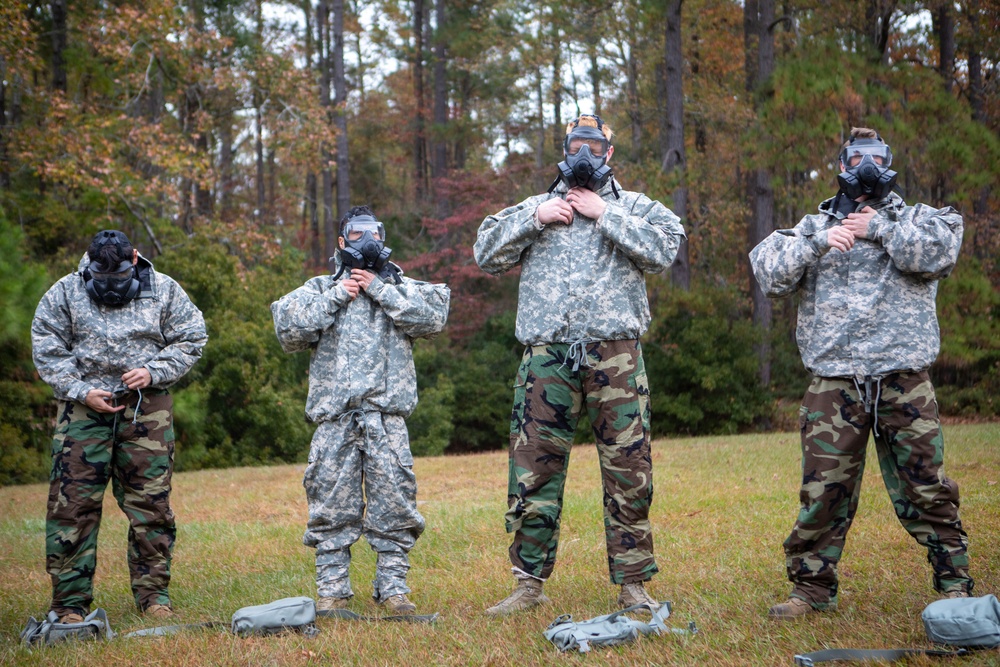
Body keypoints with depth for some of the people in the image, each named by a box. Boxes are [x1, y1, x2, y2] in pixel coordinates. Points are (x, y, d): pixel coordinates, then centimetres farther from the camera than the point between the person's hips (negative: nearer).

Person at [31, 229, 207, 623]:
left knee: (150, 502, 2)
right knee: (72, 503, -5)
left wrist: (154, 372, -7)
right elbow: (47, 350, 3)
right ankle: (70, 602, 3)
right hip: (83, 407, -1)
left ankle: (152, 593, 13)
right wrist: (82, 391, -9)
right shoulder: (65, 294, 2)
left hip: (147, 409, 1)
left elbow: (191, 339, 8)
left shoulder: (164, 291, 5)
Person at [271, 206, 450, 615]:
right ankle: (332, 590, 4)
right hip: (335, 413, 0)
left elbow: (434, 318, -2)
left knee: (393, 499, -4)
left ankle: (393, 588, 3)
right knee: (332, 501, -2)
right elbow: (289, 329, 1)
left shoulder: (402, 287, 18)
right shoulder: (319, 289, 18)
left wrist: (380, 291, -2)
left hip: (387, 415, 0)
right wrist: (336, 297, -1)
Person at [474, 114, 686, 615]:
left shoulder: (633, 207, 14)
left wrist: (604, 215, -5)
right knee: (532, 469, 0)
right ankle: (529, 582, 8)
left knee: (629, 471, -2)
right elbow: (487, 253, 11)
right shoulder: (537, 206, 20)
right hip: (547, 357, 1)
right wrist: (535, 219, 0)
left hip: (615, 356, -1)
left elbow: (664, 250, -6)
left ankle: (633, 584, 6)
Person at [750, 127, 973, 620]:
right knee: (823, 490, -1)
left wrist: (879, 229, -4)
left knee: (927, 487, 0)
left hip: (904, 381, 0)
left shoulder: (915, 219, 15)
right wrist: (819, 242, -12)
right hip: (834, 382, 0)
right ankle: (812, 587, 10)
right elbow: (768, 272, 0)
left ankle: (955, 584, 11)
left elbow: (938, 252, -8)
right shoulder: (814, 226, 16)